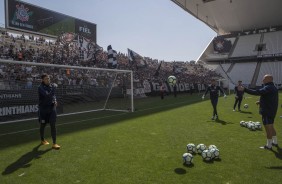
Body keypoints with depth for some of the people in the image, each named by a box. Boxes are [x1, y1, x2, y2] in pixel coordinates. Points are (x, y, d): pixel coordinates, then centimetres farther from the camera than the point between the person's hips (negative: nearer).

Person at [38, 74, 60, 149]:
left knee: (53, 125, -3)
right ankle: (42, 140, 37)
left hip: (52, 108, 4)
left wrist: (55, 100, 2)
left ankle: (54, 143, 0)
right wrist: (53, 87, -22)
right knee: (43, 125, 14)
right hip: (43, 109, -3)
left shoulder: (51, 86, 5)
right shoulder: (40, 88, -13)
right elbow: (47, 95, -29)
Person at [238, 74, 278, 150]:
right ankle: (275, 142, 34)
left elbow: (257, 92, -33)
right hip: (272, 111, 10)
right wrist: (261, 102, 13)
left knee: (268, 128, -2)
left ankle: (269, 145, 7)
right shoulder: (273, 88, 13)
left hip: (267, 111, -10)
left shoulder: (268, 88, -19)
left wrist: (244, 89, -34)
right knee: (271, 127, 22)